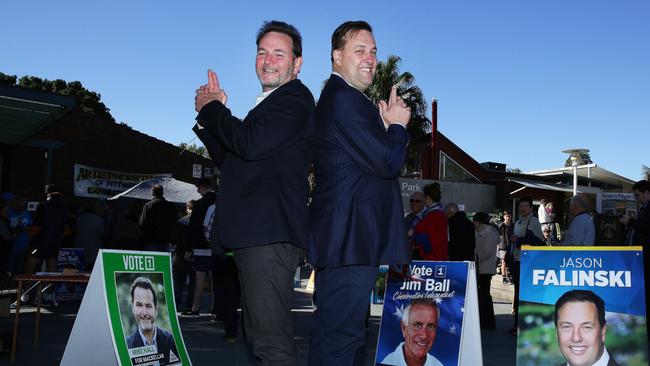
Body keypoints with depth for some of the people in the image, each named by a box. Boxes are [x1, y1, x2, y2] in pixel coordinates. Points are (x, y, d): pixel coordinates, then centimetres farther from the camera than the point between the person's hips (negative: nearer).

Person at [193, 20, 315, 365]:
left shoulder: (295, 98, -8)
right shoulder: (270, 104, 23)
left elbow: (250, 144, -22)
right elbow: (230, 160, 25)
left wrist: (210, 108, -5)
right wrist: (212, 112, 12)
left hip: (270, 234, -11)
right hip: (257, 233, 11)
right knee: (264, 336, 19)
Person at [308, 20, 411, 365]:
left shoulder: (337, 97, 20)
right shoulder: (345, 99, -14)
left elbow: (374, 158, 21)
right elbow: (388, 163, -19)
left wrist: (387, 122, 6)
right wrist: (398, 124, -1)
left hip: (345, 237, 11)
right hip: (351, 240, -11)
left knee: (337, 333, 18)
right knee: (341, 336, -7)